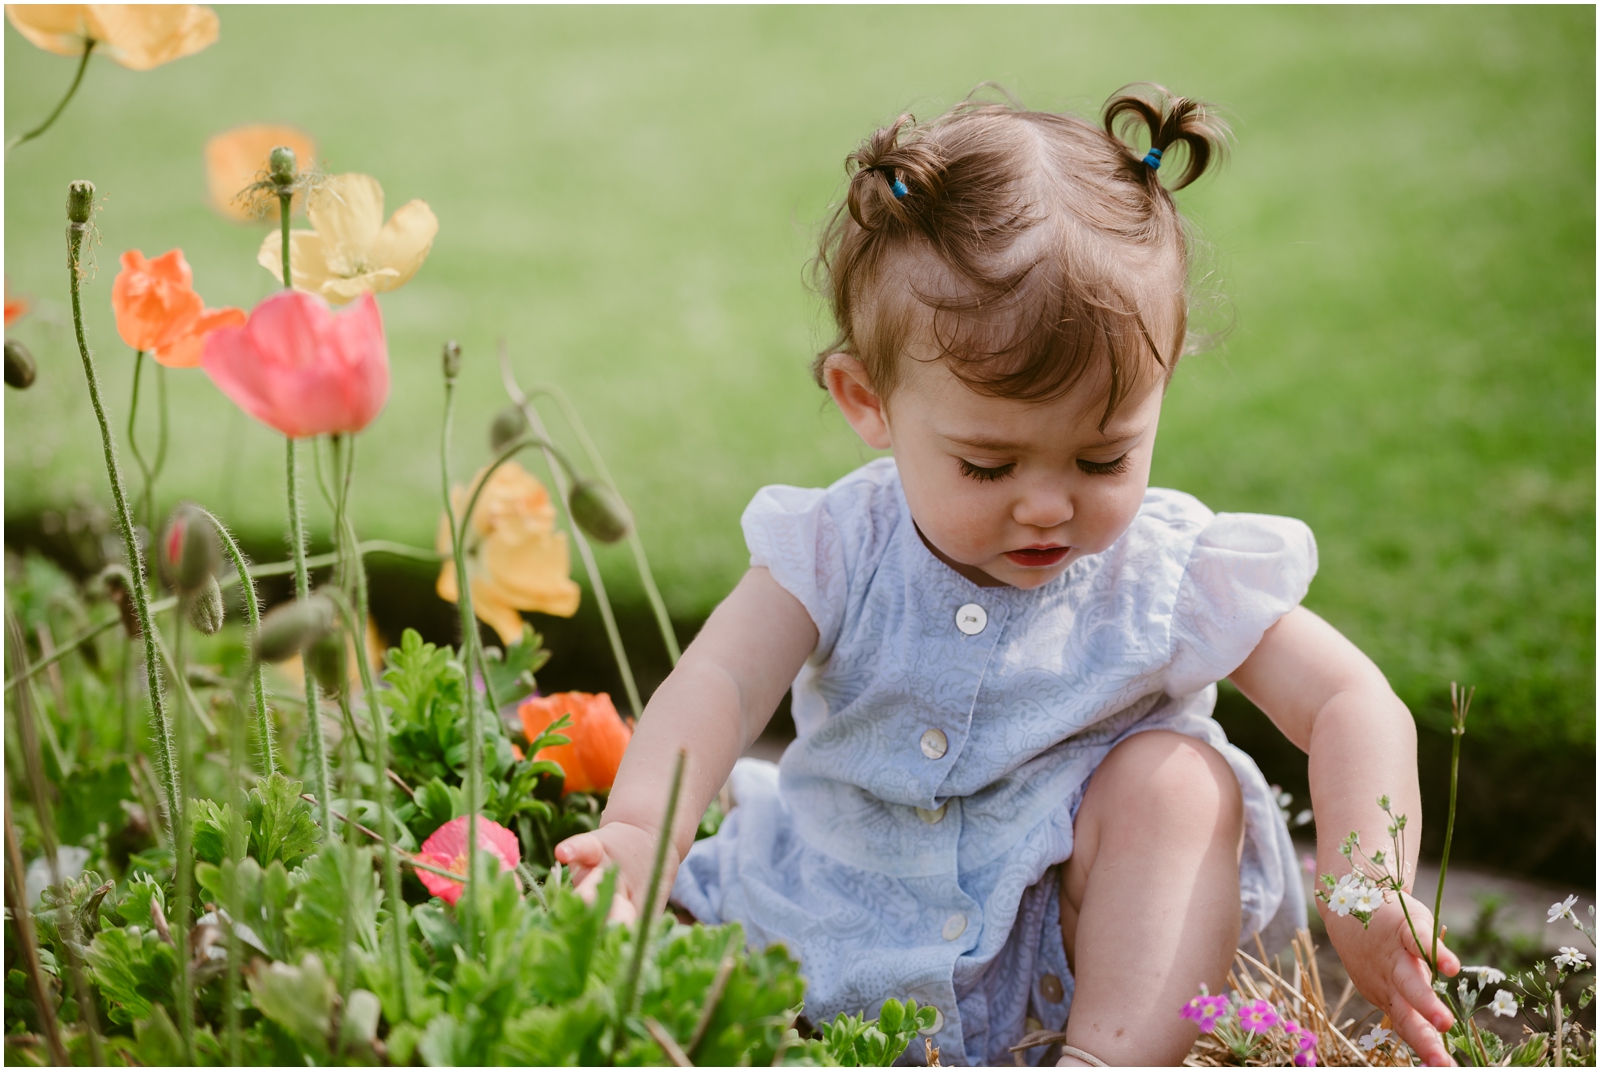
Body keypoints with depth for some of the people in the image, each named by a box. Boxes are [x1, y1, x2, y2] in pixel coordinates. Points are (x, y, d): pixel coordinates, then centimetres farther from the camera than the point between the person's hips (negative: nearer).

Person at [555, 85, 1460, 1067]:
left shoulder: (1170, 574, -12)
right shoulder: (841, 551, -11)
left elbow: (1354, 704, -12)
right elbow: (720, 683, -22)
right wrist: (639, 830, -43)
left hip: (1066, 963, -2)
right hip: (834, 948, 2)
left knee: (1176, 775, -25)